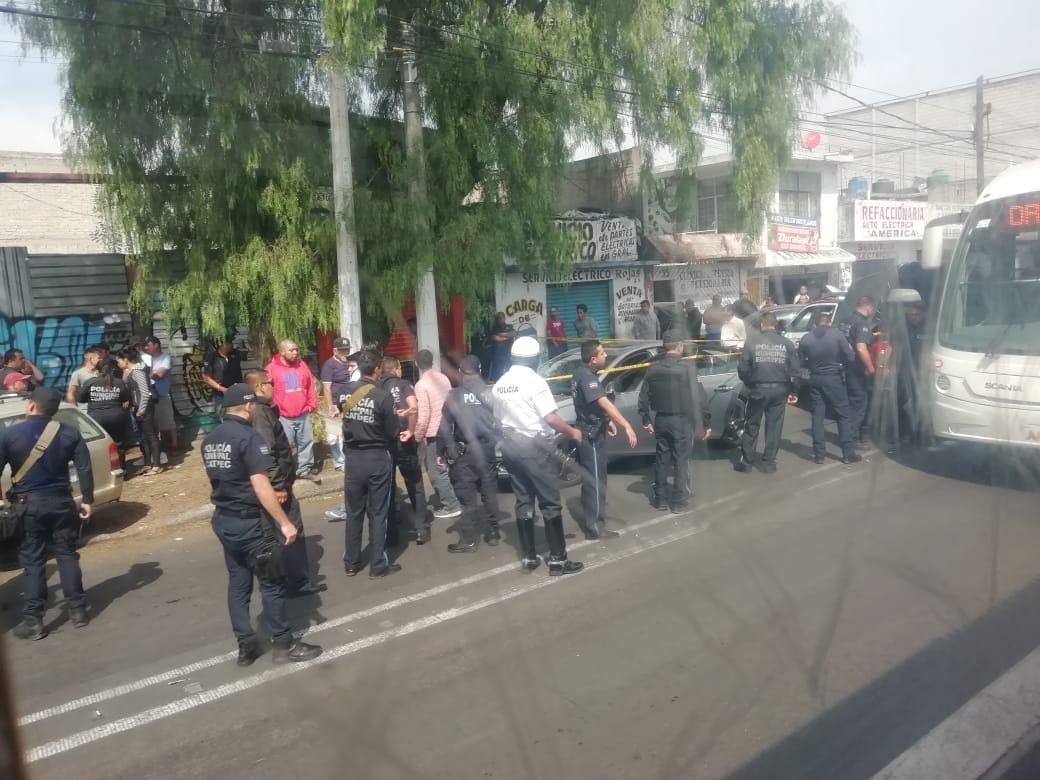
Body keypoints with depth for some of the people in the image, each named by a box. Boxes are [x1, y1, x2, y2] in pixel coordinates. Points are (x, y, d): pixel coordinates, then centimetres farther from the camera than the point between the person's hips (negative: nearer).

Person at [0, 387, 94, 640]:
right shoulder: (68, 433, -1)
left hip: (28, 505, -1)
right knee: (67, 555, 11)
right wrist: (87, 500, 5)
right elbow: (84, 469, -2)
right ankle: (78, 611, 12)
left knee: (33, 562, 5)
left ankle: (33, 620, 7)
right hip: (61, 501, 2)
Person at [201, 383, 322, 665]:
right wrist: (285, 523, -20)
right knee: (272, 584, 4)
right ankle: (284, 645, 14)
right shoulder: (249, 437, -19)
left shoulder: (210, 439, 7)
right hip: (249, 522, -8)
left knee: (237, 583, 14)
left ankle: (246, 646, 20)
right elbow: (260, 486, -23)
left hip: (223, 520, 8)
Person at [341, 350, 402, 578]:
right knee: (378, 513, 7)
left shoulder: (347, 391, -4)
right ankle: (378, 565, 14)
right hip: (377, 458, -4)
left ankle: (351, 563, 23)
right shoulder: (383, 396, -17)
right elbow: (393, 432, -11)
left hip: (352, 457, 4)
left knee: (353, 512, 14)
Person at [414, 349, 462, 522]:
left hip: (433, 434, -8)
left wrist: (417, 437, -8)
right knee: (441, 469, 18)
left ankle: (451, 506, 4)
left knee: (436, 472, 1)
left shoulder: (421, 385, -16)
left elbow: (423, 416, -19)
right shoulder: (444, 378, 5)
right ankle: (447, 502, 25)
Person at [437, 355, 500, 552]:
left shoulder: (454, 395, -7)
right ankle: (493, 533, 22)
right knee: (489, 492, 13)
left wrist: (441, 451, 0)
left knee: (467, 496, 2)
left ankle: (469, 539, 6)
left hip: (465, 451, -3)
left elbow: (444, 426, -8)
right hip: (488, 448, 4)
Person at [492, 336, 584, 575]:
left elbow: (498, 419, 11)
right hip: (536, 446, -7)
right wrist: (572, 432, -5)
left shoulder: (499, 385, 7)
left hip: (510, 446, 7)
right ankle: (557, 559, 4)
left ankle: (529, 557, 17)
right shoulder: (535, 382, -15)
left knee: (523, 502, 12)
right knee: (550, 503, 1)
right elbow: (551, 418, -20)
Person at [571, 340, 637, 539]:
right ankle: (595, 528, 3)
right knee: (595, 481, -4)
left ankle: (592, 521, 32)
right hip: (591, 434, -10)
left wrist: (607, 421, 18)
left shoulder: (582, 373, 8)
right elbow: (605, 403, -35)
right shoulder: (587, 377, -24)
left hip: (589, 431, 10)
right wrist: (627, 426, -41)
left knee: (591, 479, 19)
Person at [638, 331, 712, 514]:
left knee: (662, 459, 15)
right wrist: (706, 423, -6)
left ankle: (660, 498, 22)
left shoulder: (653, 368, 1)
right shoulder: (687, 367, -13)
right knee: (681, 461, 6)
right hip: (681, 420, -4)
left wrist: (646, 420, 16)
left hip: (661, 420, 4)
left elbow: (643, 396, 6)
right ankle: (679, 502, 11)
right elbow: (699, 397, -14)